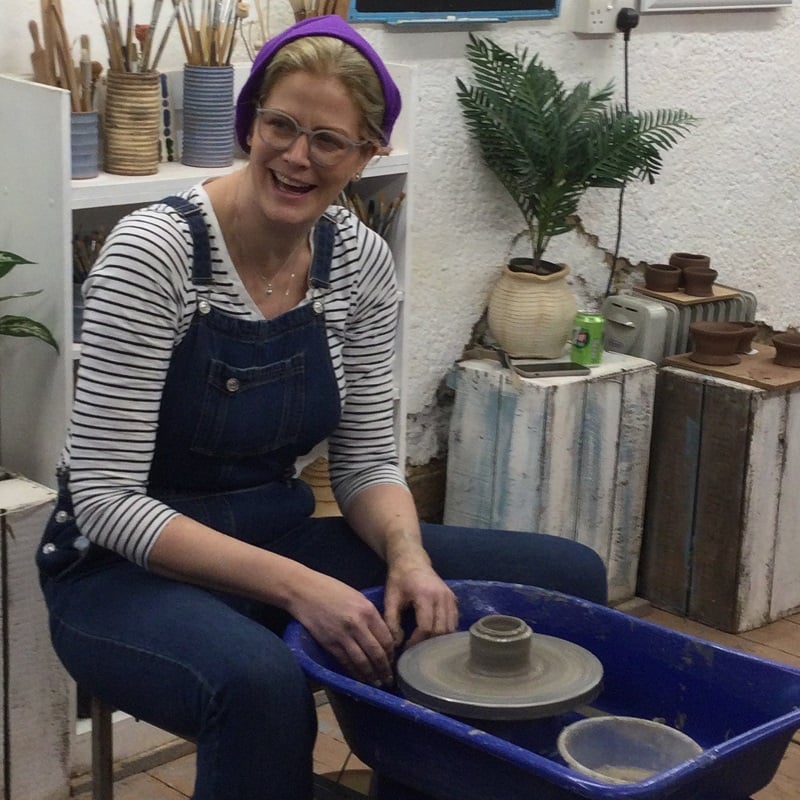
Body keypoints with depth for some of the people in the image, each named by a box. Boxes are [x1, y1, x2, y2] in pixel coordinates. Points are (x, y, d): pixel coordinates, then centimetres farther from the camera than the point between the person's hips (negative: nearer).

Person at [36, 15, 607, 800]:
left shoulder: (361, 261, -4)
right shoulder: (154, 251, -22)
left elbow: (366, 459, 3)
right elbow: (106, 500, -23)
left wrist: (408, 556, -19)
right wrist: (293, 586, -31)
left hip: (277, 540, 6)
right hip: (128, 568, -6)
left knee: (567, 578, -6)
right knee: (260, 682, -41)